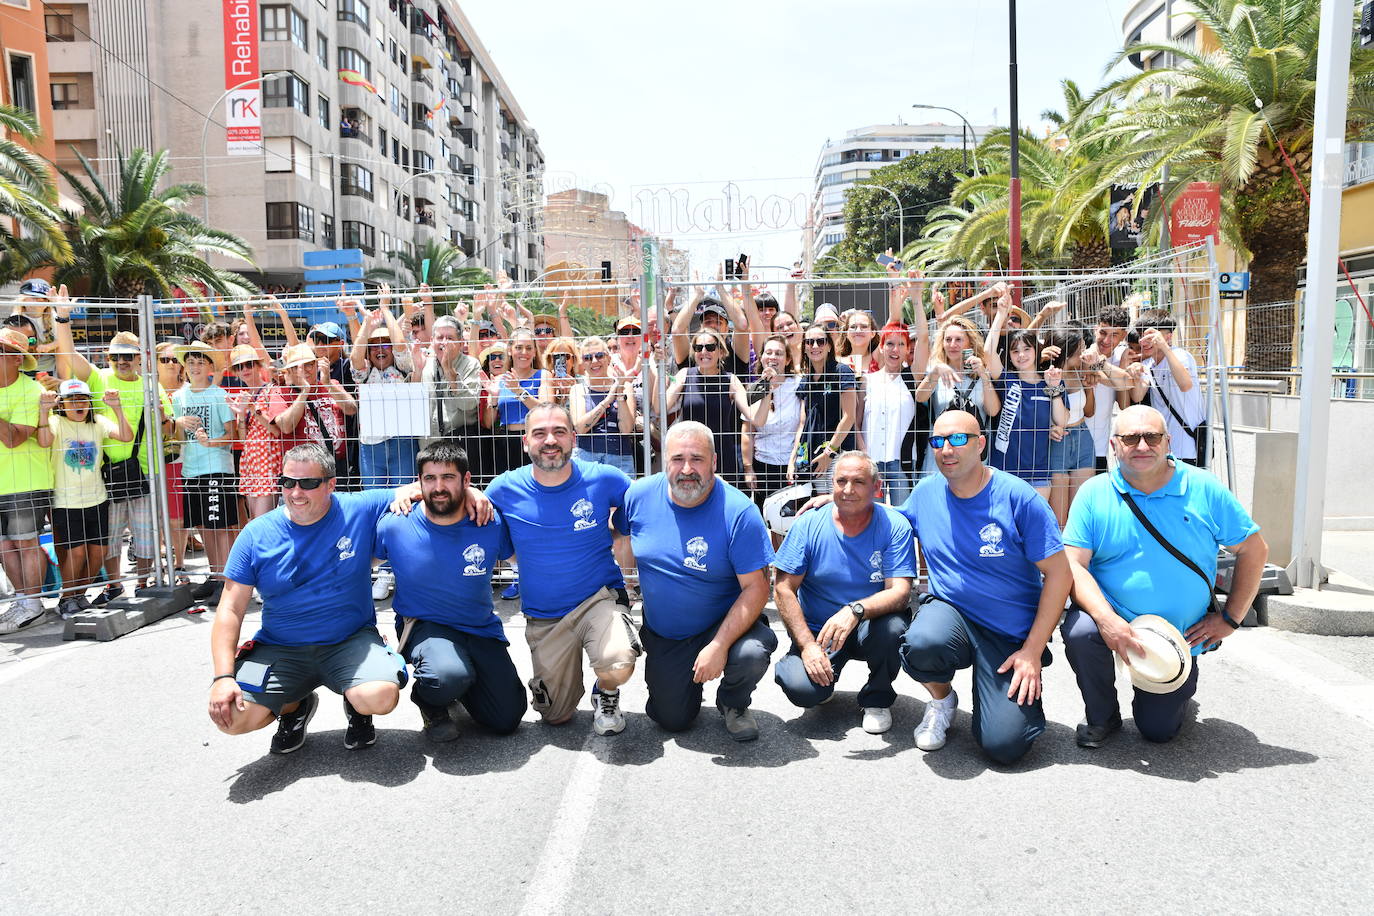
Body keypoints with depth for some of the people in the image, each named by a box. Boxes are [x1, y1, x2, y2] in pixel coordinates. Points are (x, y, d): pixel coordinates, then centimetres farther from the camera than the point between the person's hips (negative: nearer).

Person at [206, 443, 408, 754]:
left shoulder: (361, 510, -6)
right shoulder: (257, 534, -3)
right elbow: (230, 609, -3)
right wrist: (223, 676, -13)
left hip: (351, 642, -2)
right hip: (280, 649, 2)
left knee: (380, 697, -29)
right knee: (232, 717, -17)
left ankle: (355, 706, 10)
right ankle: (295, 707, 17)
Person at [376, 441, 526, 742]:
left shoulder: (491, 524, -12)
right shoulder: (394, 526, -14)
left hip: (481, 629, 3)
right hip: (423, 625, -2)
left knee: (507, 721, -3)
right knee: (449, 677, -37)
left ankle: (456, 686, 27)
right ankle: (431, 702, 2)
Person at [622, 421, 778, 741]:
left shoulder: (738, 512, -22)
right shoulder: (639, 495, -11)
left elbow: (756, 588, -22)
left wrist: (719, 645, -30)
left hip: (725, 623, -3)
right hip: (662, 636, 3)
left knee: (751, 654, -33)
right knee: (673, 720, 3)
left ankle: (733, 703, 4)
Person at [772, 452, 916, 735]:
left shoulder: (894, 526, -10)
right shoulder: (808, 524, -8)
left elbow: (900, 592, -19)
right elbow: (784, 590, -8)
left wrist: (855, 610, -38)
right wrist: (808, 645, -19)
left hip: (871, 627, 0)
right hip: (817, 630, 0)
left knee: (893, 628, -34)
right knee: (801, 688, -27)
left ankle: (877, 698, -2)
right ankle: (824, 679, 14)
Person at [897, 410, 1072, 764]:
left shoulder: (1017, 497, -12)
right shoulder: (926, 492, 0)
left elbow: (1058, 573, -9)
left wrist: (1033, 650, -12)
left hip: (1012, 636, -2)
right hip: (949, 611, 2)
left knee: (1005, 746, -16)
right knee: (923, 644, -35)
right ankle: (942, 699, 2)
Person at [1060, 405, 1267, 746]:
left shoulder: (1204, 490, -6)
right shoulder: (1094, 493, -8)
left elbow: (1254, 551, 1)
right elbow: (1073, 564, -14)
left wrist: (1229, 618, -4)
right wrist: (1107, 620, -29)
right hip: (1115, 622, -1)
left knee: (1159, 730, 2)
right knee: (1079, 630, -33)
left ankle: (1177, 690, 40)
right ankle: (1102, 717, -4)